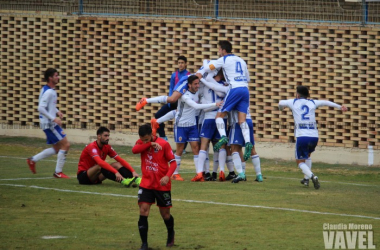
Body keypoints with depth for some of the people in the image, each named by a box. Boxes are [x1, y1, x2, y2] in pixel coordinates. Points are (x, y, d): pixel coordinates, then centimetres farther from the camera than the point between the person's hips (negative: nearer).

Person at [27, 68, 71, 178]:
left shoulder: (50, 90, 12)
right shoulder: (48, 92, -19)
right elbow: (41, 108, -25)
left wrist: (57, 111, 13)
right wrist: (53, 118, -26)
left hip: (51, 123, 10)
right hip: (49, 123, -10)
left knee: (57, 148, 16)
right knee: (65, 144, -8)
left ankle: (32, 160, 20)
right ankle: (58, 172, -2)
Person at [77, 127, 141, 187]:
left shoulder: (107, 147, 1)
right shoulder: (92, 147, -21)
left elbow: (121, 160, -3)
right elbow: (100, 162, -38)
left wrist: (133, 171, -17)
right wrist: (116, 172, -47)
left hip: (95, 178, 7)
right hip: (83, 176, -7)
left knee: (117, 164, -9)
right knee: (100, 166, -35)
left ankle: (135, 180, -30)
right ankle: (123, 181, -49)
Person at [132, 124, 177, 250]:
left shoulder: (163, 144, -11)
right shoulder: (141, 143, -1)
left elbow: (173, 162, -9)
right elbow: (134, 150, -23)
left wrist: (167, 176, -25)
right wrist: (150, 144, -30)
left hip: (162, 185, -2)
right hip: (146, 184, 2)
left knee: (165, 214, 9)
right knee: (143, 211, -12)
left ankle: (171, 234, 40)